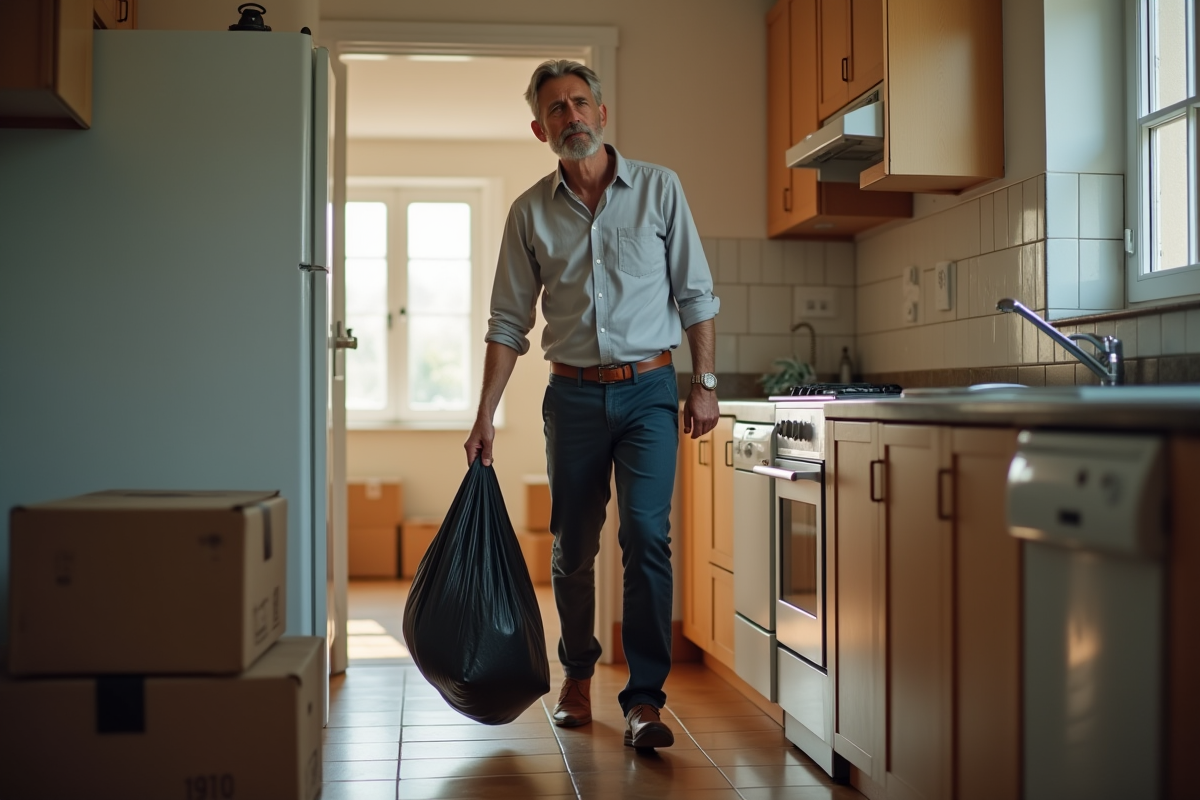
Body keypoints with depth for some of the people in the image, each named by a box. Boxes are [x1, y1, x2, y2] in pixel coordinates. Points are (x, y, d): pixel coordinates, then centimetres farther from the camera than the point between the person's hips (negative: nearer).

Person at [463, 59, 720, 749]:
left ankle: (646, 696, -7)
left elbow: (695, 294, 4)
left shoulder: (658, 188, 2)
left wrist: (705, 382, -4)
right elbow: (509, 322, 7)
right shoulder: (531, 213, 5)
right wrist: (486, 416, 1)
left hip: (649, 388, -2)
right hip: (574, 395, 2)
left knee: (646, 532, -14)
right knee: (573, 547, 8)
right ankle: (578, 674, 30)